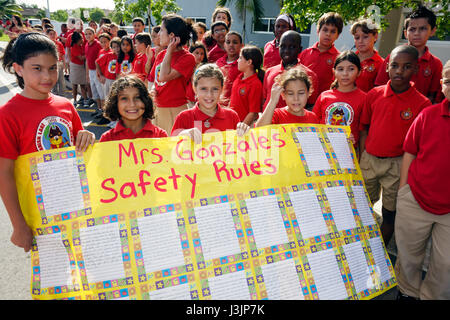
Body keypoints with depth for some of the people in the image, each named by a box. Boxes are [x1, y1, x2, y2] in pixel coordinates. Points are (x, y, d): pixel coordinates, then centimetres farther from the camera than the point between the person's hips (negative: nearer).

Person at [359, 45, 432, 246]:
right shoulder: (374, 95, -2)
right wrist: (360, 159, 2)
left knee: (390, 213, 11)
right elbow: (364, 130, 6)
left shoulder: (422, 104, -10)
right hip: (369, 159, 3)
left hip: (397, 164, -3)